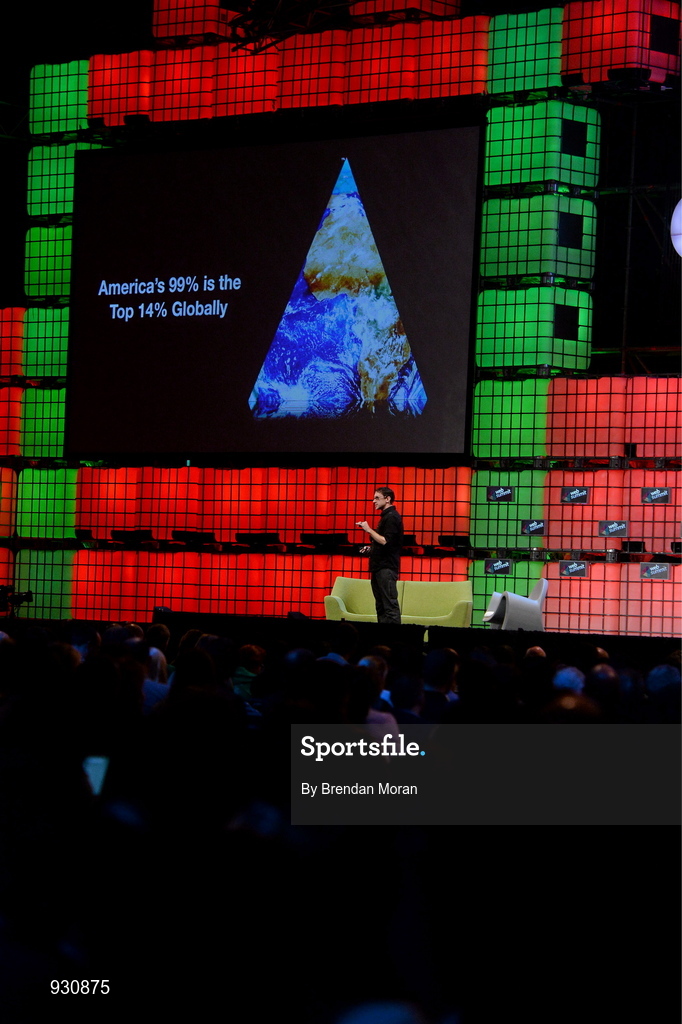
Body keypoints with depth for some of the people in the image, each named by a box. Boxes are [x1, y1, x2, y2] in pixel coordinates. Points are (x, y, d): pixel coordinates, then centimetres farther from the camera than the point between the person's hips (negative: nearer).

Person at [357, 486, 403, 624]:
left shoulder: (392, 517, -12)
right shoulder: (386, 516, 20)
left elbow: (385, 541, -21)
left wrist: (369, 530, -16)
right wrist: (371, 548, 16)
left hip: (386, 568, -11)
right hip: (380, 567, 11)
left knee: (390, 604, -13)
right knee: (381, 606, 10)